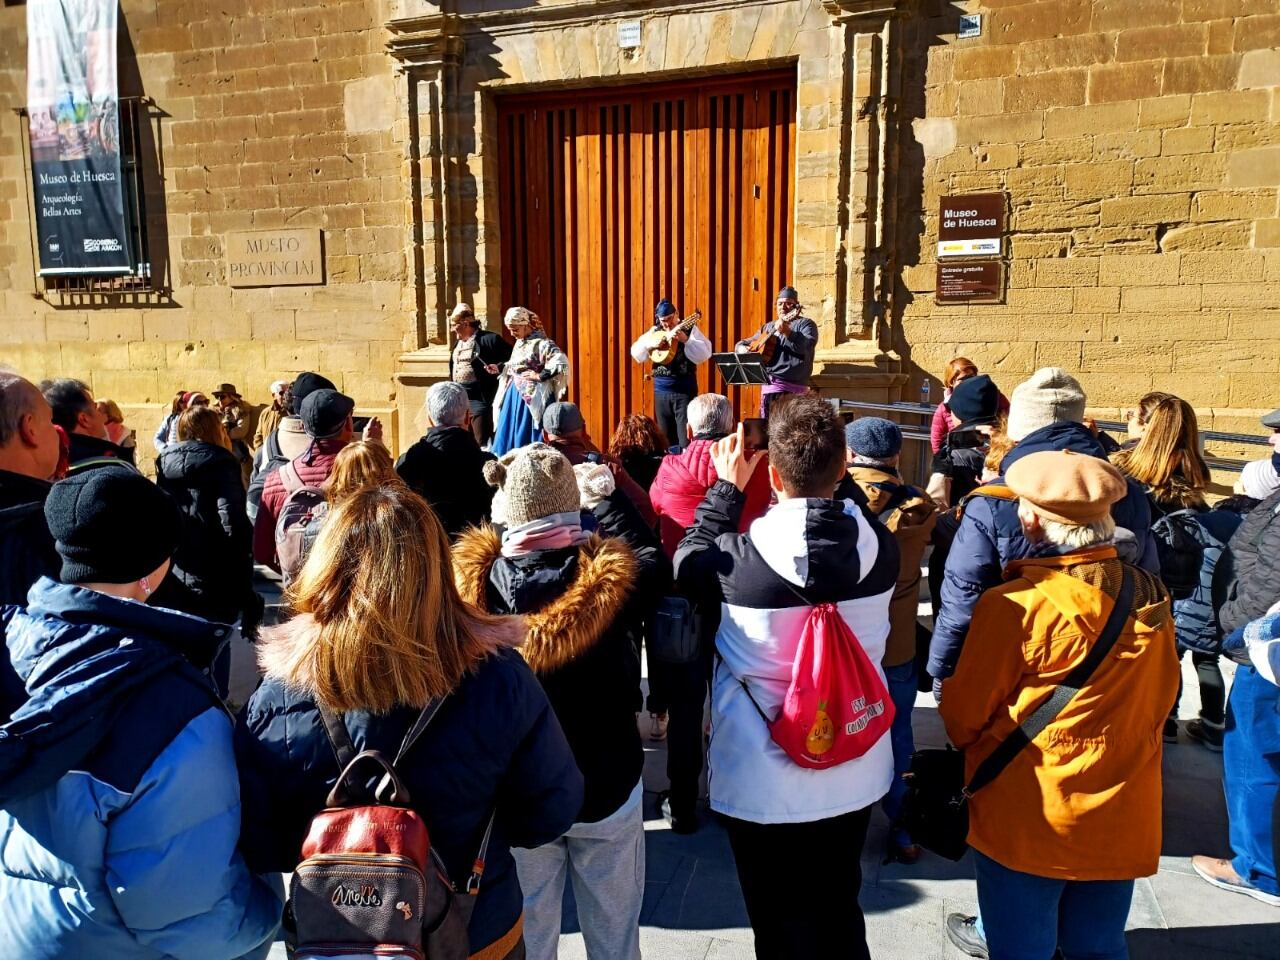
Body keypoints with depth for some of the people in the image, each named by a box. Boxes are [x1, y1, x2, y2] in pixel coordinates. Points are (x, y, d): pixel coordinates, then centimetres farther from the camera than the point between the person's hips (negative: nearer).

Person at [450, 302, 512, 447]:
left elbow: (513, 358, -11)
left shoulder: (489, 339, -9)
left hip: (478, 398, -8)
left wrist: (499, 367, -26)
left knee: (482, 442, -6)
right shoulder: (458, 342, 16)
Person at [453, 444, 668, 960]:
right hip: (607, 784, -1)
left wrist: (506, 484, 4)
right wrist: (609, 496, 7)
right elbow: (654, 560, -2)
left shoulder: (476, 581, -20)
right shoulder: (609, 580, -23)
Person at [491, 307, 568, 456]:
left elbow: (562, 363, -23)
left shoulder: (541, 343, -13)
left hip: (532, 396, -8)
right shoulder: (519, 343, 12)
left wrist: (540, 376, -19)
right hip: (515, 394, 8)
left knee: (528, 437, -3)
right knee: (507, 434, 8)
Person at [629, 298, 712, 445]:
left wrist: (685, 340, -25)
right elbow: (636, 354, 4)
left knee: (686, 437, -7)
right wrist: (651, 344, -12)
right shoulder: (654, 331, 8)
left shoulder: (689, 330, -2)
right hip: (661, 390, 4)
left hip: (684, 390, -4)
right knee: (665, 437, 10)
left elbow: (705, 354, -14)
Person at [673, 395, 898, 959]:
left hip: (765, 784, -4)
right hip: (854, 775, 4)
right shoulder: (879, 545, -14)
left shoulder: (740, 559, -25)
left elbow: (688, 560, -4)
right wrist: (828, 476, 5)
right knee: (840, 912, 27)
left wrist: (726, 487, 1)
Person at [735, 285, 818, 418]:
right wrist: (743, 349, 2)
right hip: (768, 385, 7)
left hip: (790, 387, -7)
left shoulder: (805, 324, 2)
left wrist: (787, 331, -32)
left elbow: (807, 347, -18)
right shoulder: (768, 327, 21)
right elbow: (741, 343, 26)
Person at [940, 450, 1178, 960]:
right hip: (1123, 822, 5)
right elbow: (1162, 697, 9)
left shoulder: (1015, 606, -23)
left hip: (1028, 822, -5)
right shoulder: (1151, 596, -6)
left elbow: (963, 715, -11)